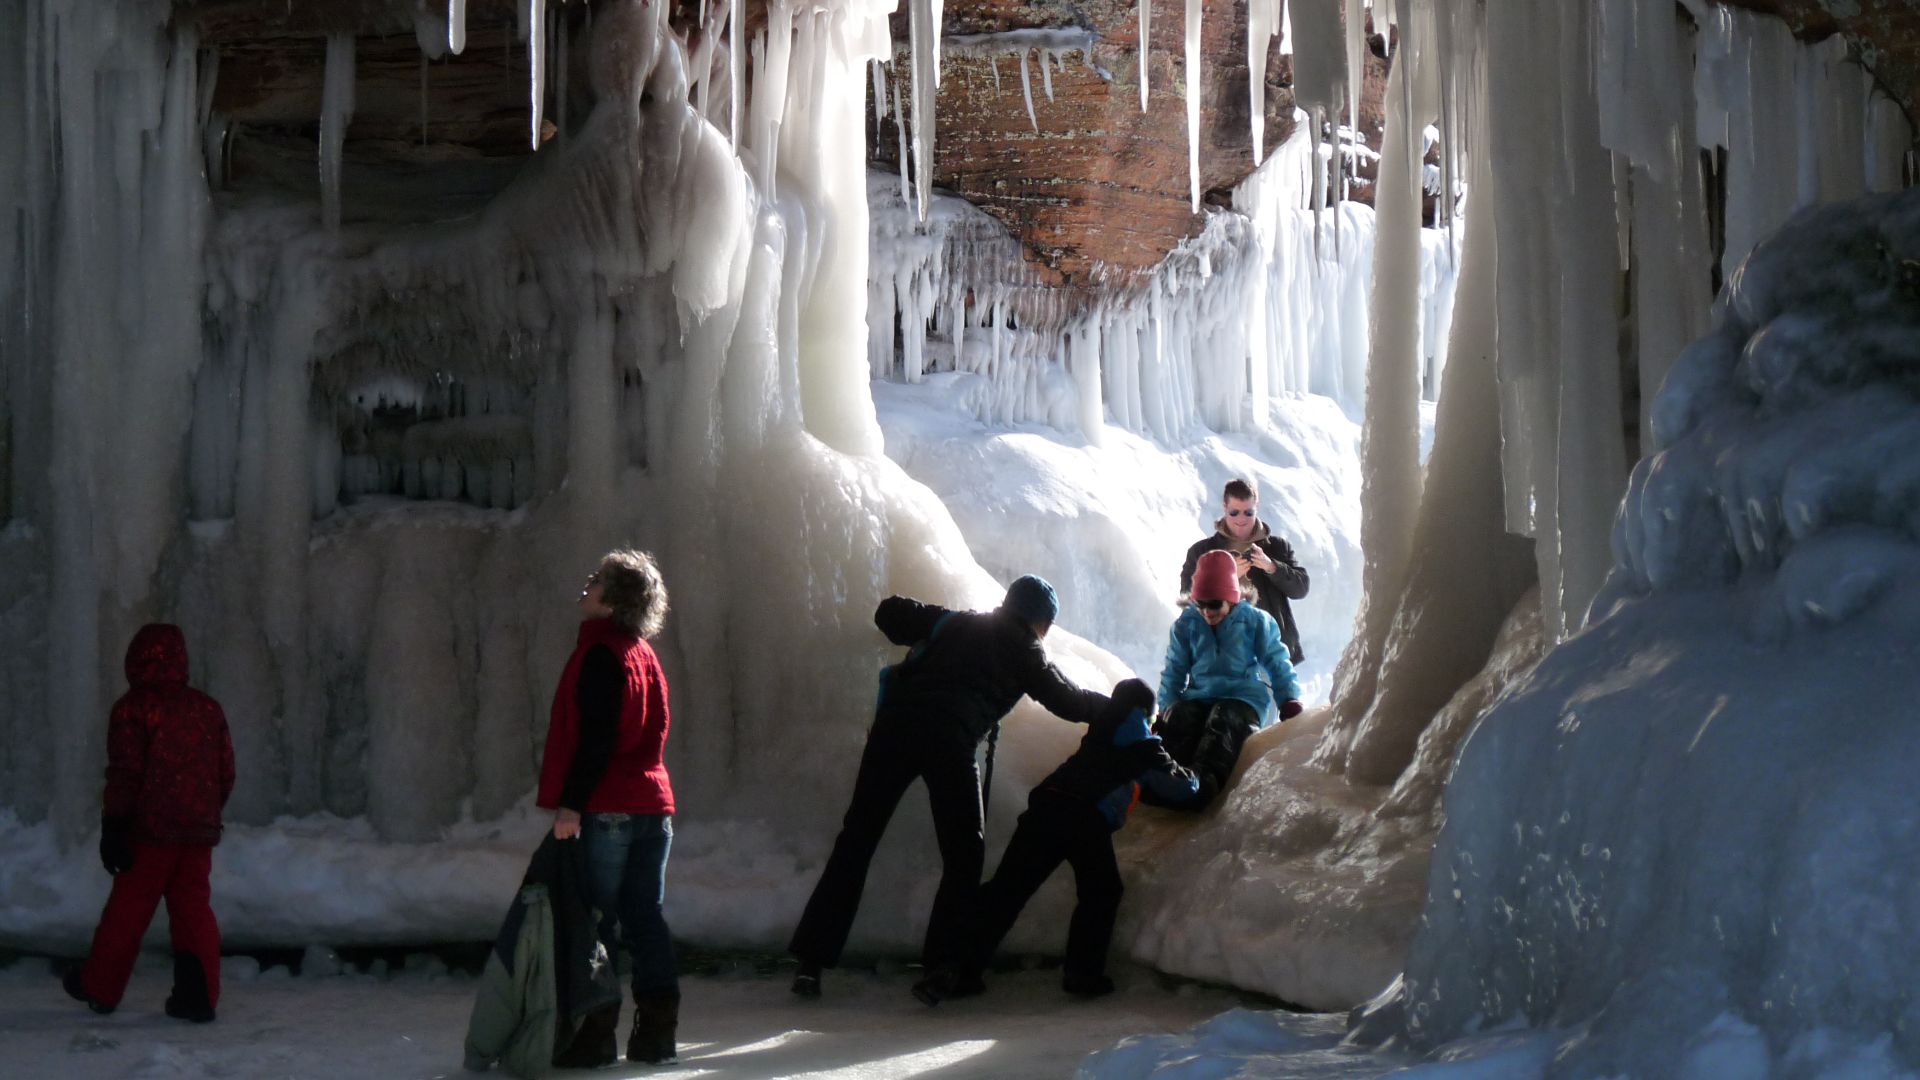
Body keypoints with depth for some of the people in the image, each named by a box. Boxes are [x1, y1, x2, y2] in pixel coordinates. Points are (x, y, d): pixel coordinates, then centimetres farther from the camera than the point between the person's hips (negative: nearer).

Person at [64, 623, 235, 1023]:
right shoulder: (208, 708, 11)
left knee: (126, 913, 6)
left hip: (151, 831, -4)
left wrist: (112, 827, -11)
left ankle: (99, 988, 19)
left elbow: (125, 773, -13)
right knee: (193, 910, 5)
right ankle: (198, 994, -2)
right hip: (200, 832, 4)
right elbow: (226, 773, 13)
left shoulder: (133, 707, -7)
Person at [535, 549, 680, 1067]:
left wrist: (570, 804, -18)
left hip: (606, 810, -8)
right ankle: (657, 1033, 10)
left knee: (595, 924, -3)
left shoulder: (600, 653, -11)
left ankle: (595, 1036, -2)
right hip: (653, 807, 8)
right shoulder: (644, 654, 16)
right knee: (645, 919, 9)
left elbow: (595, 737, -19)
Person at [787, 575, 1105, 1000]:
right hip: (949, 740, -4)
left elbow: (889, 613, 23)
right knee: (964, 856, 10)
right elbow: (1068, 702, 22)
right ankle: (941, 968, 3)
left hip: (895, 722, 4)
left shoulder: (955, 623, 26)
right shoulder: (1024, 650, 17)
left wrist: (922, 642, 40)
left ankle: (811, 960, 1)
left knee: (856, 841, 6)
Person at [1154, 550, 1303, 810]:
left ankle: (1204, 778, -66)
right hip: (1198, 697, 3)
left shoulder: (1255, 621, 5)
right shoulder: (1186, 624, 12)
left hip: (1242, 697, -3)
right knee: (1177, 719, -32)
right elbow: (1174, 672, 17)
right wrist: (1167, 708, 4)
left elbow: (1277, 663, 10)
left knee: (1221, 723, -38)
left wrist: (1289, 700, -1)